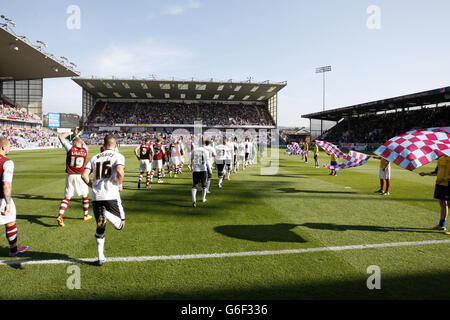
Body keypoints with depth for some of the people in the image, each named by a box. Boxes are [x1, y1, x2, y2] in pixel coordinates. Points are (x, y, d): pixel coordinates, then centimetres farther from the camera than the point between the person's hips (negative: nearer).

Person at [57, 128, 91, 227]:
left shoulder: (70, 148, -5)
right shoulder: (85, 150, 2)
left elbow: (61, 137, 5)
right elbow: (83, 143, 26)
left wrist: (69, 133, 19)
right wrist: (76, 135, 36)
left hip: (70, 176, -1)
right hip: (80, 176, 1)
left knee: (67, 197, 4)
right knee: (85, 196, 17)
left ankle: (60, 216, -9)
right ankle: (86, 215, 29)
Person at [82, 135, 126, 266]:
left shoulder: (95, 158, 14)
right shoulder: (118, 156, 2)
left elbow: (84, 175, 3)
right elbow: (120, 172, -18)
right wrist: (120, 185, -1)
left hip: (96, 197, 4)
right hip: (111, 196, -4)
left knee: (100, 228, 18)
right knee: (120, 225, 9)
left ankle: (101, 258, 19)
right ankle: (106, 215, -23)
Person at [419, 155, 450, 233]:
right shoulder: (441, 158, 12)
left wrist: (443, 179, -21)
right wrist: (426, 173, 19)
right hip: (439, 184, 7)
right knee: (442, 204, 14)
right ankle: (441, 225, 22)